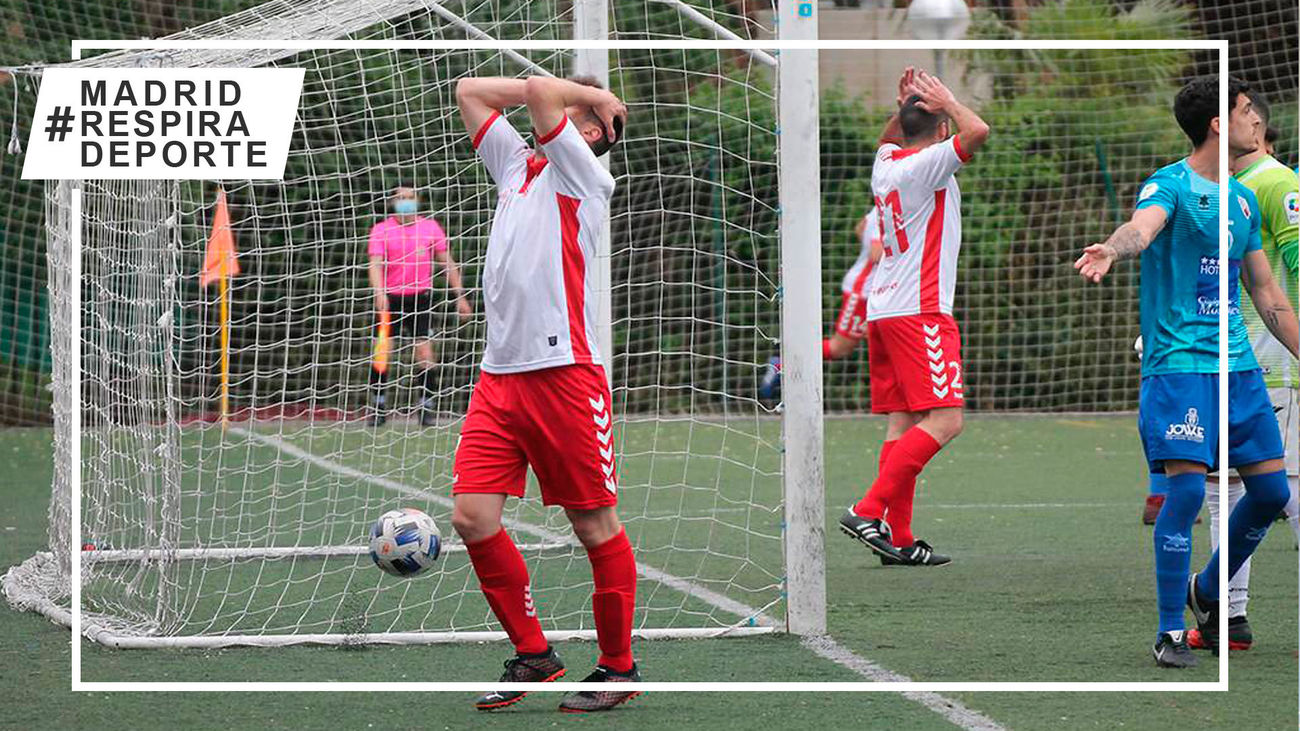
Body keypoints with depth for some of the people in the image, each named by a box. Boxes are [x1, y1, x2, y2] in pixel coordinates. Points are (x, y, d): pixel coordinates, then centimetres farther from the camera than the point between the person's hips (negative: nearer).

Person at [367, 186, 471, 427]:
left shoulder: (431, 228, 6)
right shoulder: (381, 230, 1)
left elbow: (447, 263, 11)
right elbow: (375, 264, -9)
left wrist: (460, 294, 6)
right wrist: (379, 292, -27)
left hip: (421, 298, 0)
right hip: (390, 299, 0)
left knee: (425, 355, -8)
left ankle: (427, 407, 1)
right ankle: (379, 406, 11)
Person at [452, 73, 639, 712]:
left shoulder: (585, 175, -1)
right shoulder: (517, 164, 20)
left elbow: (538, 91, -14)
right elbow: (469, 91, 25)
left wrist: (591, 96, 5)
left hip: (564, 372, -7)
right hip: (499, 376, 7)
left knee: (595, 526, -2)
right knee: (471, 515, -4)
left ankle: (619, 666, 9)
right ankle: (532, 653, 9)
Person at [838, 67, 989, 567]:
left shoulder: (887, 163, 13)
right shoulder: (926, 164, -10)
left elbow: (889, 140, 39)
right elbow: (976, 132, -24)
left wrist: (904, 107, 22)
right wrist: (946, 101, -6)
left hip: (883, 310, 9)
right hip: (919, 311, -9)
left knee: (902, 422, 6)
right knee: (943, 421, -12)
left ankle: (899, 538, 2)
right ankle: (868, 511, -21)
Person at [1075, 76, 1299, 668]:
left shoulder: (1244, 201, 16)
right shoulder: (1171, 185, -8)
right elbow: (1143, 226, -31)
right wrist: (1112, 249, -54)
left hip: (1239, 365, 7)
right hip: (1179, 361, -7)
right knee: (1187, 487, -14)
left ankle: (1208, 592, 28)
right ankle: (1170, 631, -5)